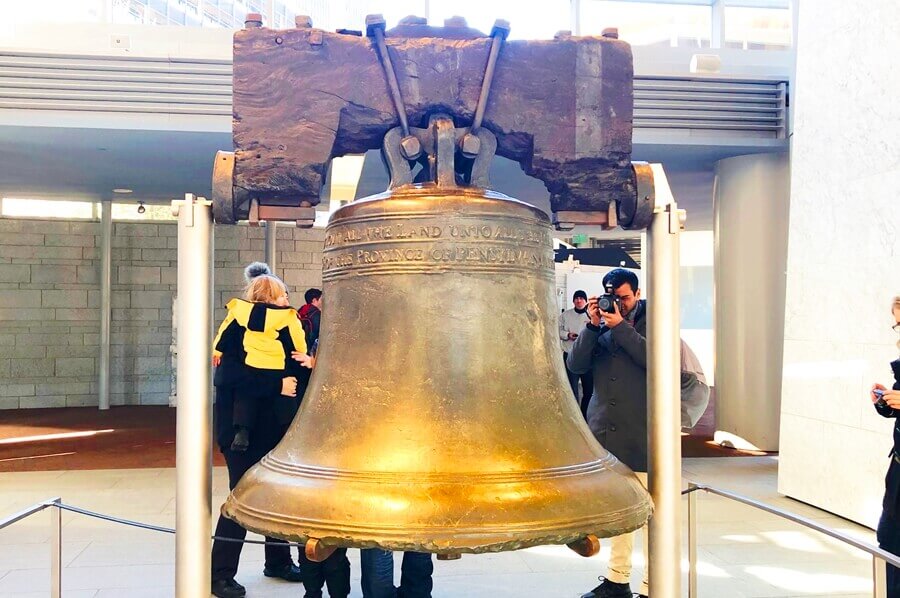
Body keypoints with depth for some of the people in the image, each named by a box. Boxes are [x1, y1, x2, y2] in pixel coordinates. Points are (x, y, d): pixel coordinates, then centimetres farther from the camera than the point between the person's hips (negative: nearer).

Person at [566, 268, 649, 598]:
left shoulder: (652, 320, 1)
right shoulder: (600, 322, 11)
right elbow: (575, 364, 2)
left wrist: (621, 327, -14)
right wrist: (593, 325, -8)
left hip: (642, 432, -4)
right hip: (606, 431, 5)